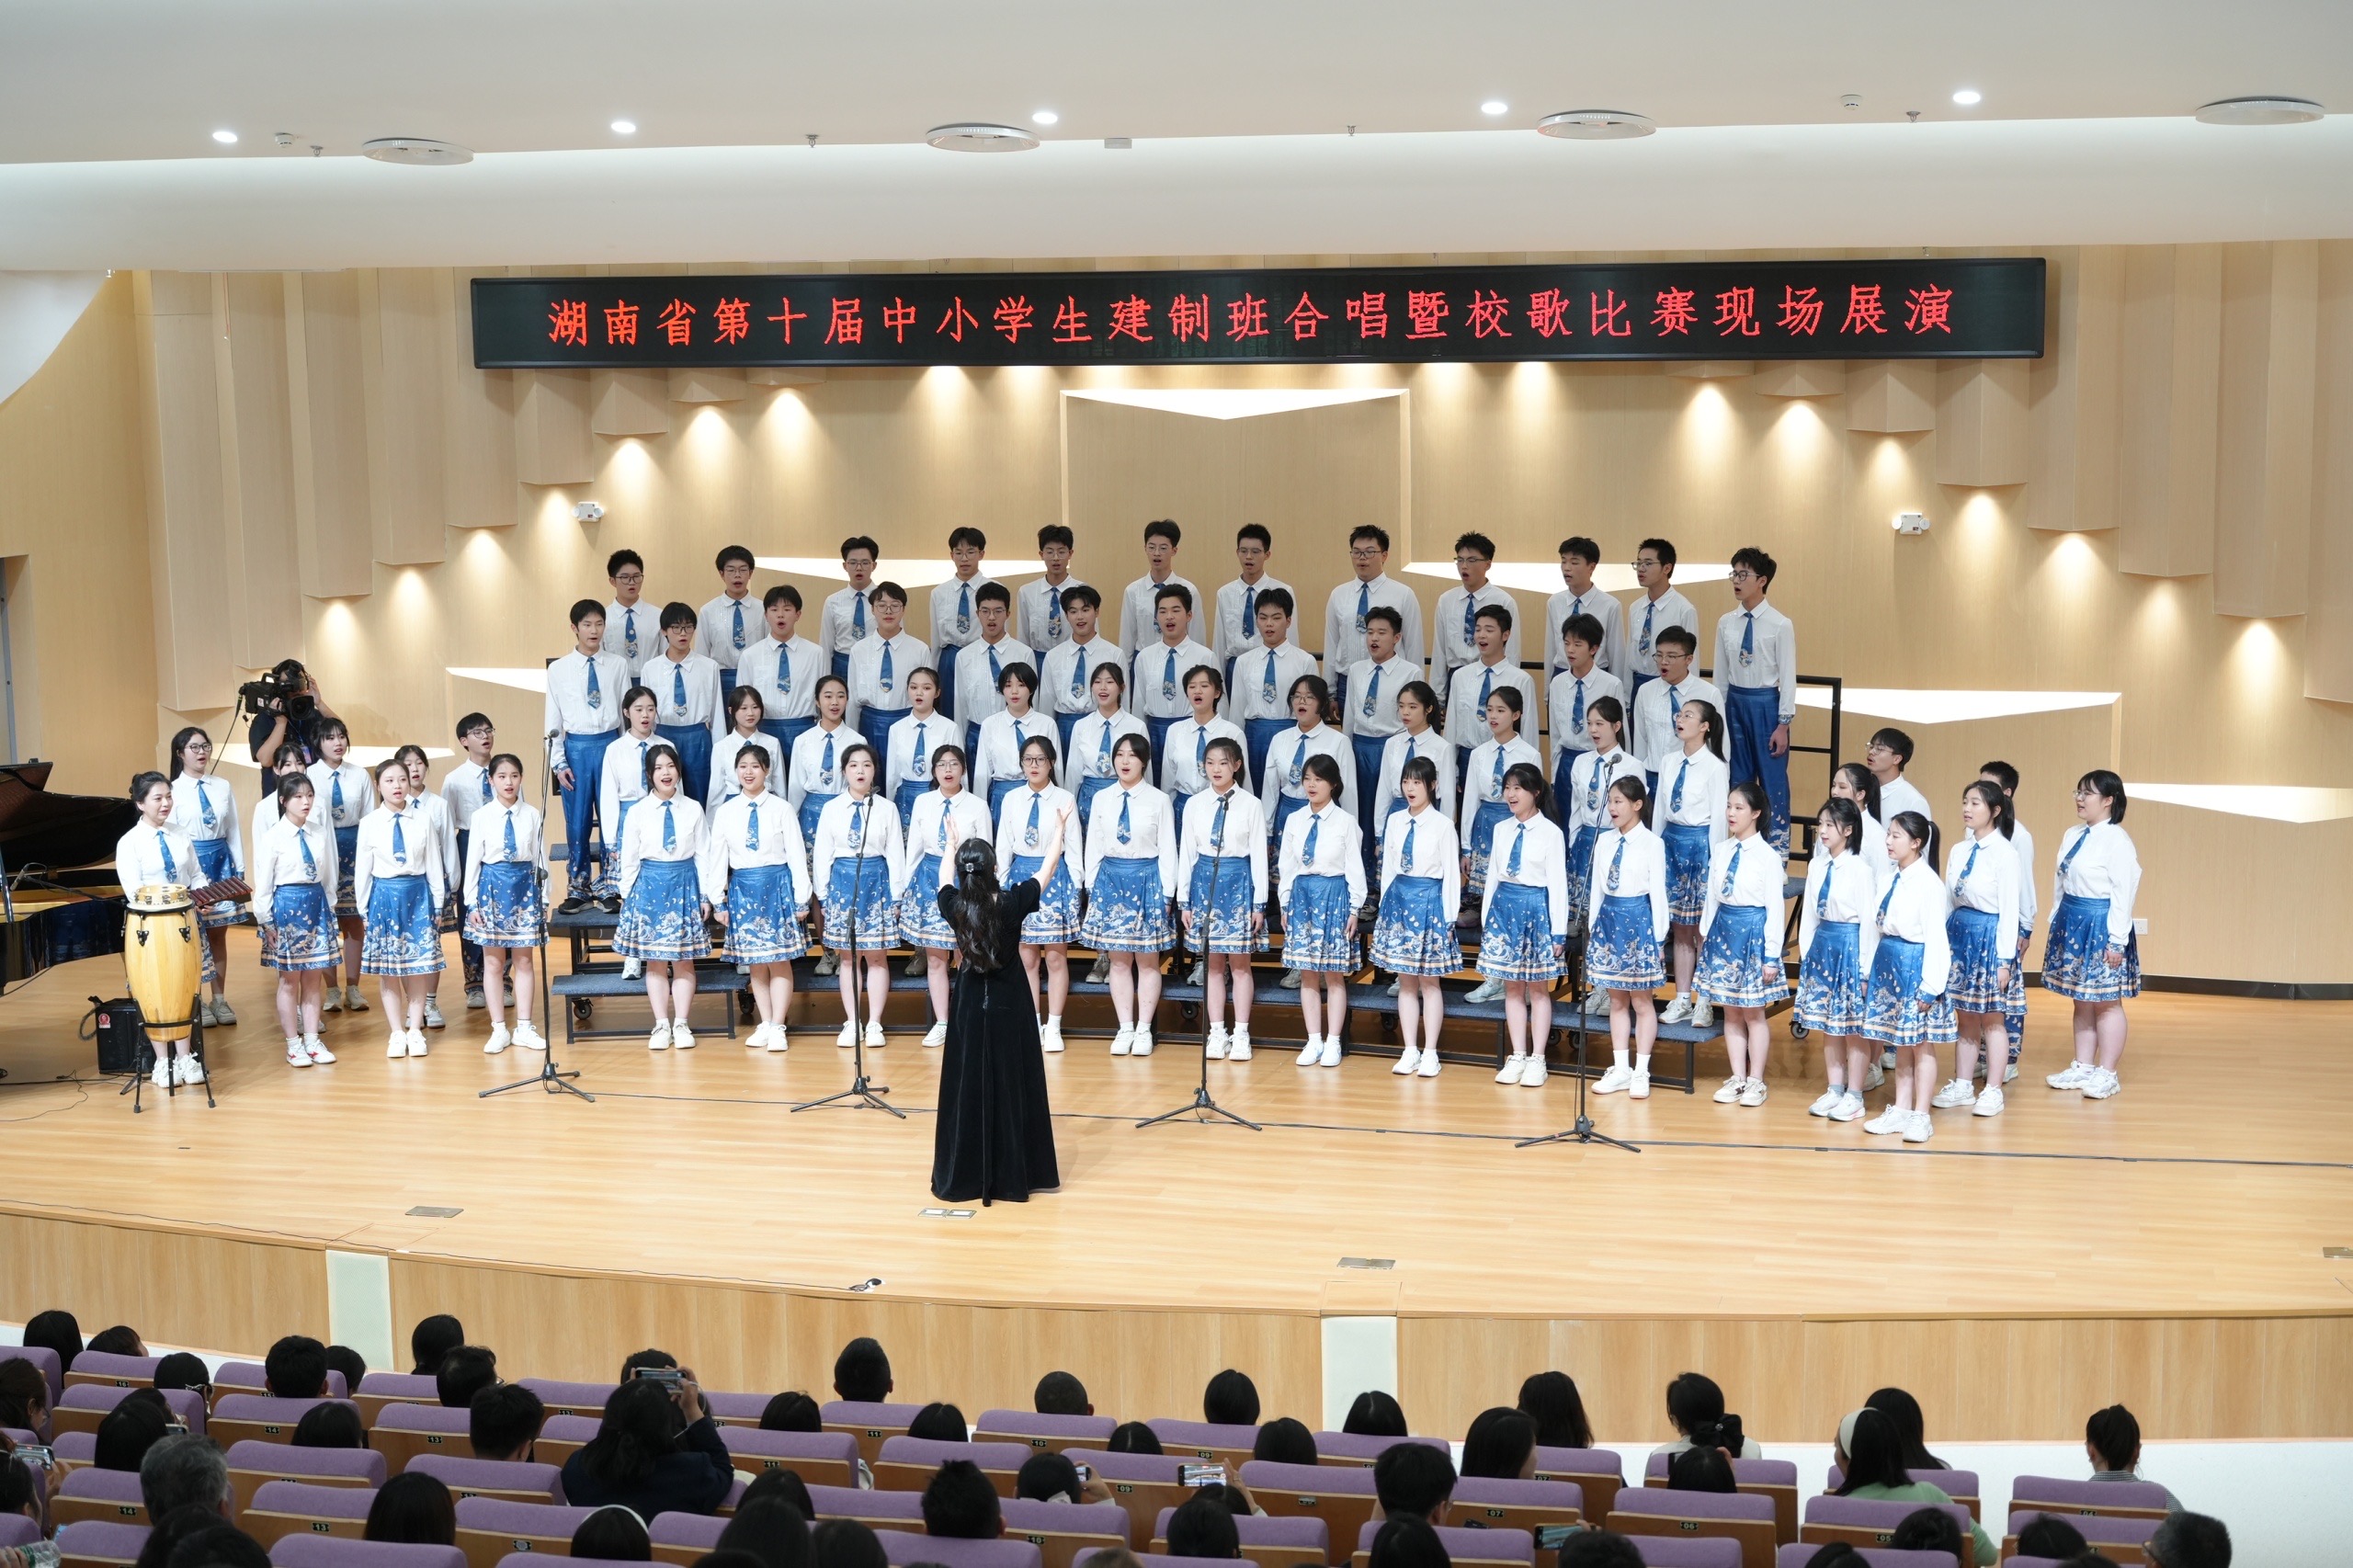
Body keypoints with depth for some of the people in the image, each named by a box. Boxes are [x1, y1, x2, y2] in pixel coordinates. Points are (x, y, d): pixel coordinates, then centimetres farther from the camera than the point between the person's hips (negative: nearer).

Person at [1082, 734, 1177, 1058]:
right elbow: (1093, 847, 8)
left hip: (1147, 879, -2)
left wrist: (1166, 893, -4)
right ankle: (1125, 1029, 13)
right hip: (1110, 879, 2)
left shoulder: (1158, 800, -2)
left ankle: (1144, 1030, 12)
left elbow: (1167, 849, -1)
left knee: (1147, 959, 4)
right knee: (1118, 960, 5)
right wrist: (1093, 886, 4)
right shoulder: (1102, 800, 5)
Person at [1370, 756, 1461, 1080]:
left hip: (1430, 901, -4)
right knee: (1405, 981, 8)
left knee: (1429, 981, 2)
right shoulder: (1394, 822, 7)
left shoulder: (1442, 825, -6)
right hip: (1399, 899, 4)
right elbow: (1388, 867, 12)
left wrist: (1449, 918, -7)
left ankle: (1429, 1053, 10)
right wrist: (1384, 907, 9)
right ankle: (1410, 1051, 15)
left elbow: (1451, 874, -5)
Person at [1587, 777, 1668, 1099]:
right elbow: (1597, 888, 11)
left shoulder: (1651, 843, -8)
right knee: (1617, 1000, 11)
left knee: (1641, 1000, 3)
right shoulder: (1604, 841, 7)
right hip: (1608, 919, 5)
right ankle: (1620, 1069, 18)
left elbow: (1657, 891, -7)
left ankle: (1641, 1072, 11)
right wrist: (1592, 927, 10)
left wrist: (1658, 935, -8)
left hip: (1638, 919, -5)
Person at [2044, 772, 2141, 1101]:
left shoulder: (2117, 840, -13)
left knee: (2106, 1002, 0)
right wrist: (2055, 924, 14)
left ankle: (2107, 1074, 8)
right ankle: (2082, 1067, 23)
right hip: (2072, 924, 8)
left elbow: (2123, 894, -15)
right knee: (2081, 1001, 14)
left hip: (2100, 926, -8)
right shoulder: (2073, 835, 11)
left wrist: (2117, 940, -17)